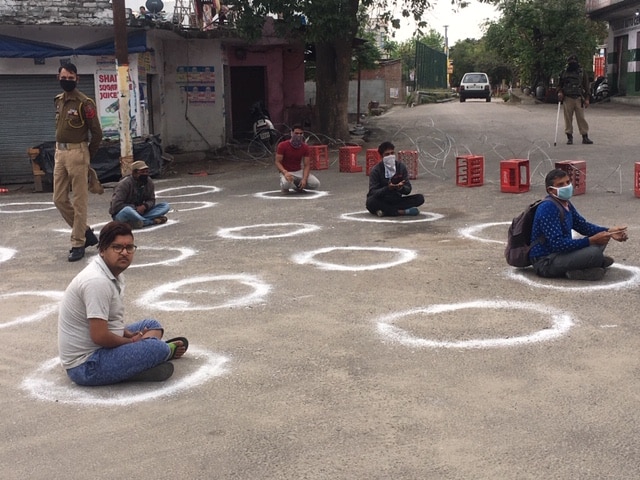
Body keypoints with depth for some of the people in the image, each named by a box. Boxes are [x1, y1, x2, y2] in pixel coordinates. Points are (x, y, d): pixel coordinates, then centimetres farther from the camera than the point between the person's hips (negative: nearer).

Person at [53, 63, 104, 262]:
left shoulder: (84, 103, -10)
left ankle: (78, 244, 6)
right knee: (59, 199, 9)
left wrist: (87, 156, 2)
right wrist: (60, 150, 14)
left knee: (79, 201, -2)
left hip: (77, 152, -8)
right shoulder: (58, 101, 12)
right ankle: (85, 232, 25)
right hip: (59, 152, 8)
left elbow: (97, 133, -7)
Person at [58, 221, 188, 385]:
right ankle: (167, 351, 9)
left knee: (152, 325, 20)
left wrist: (129, 334, 2)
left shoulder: (114, 274, 7)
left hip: (97, 348, 11)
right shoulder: (97, 281, -24)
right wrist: (131, 341, -9)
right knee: (158, 349, -21)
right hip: (86, 366, -11)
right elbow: (99, 336, -27)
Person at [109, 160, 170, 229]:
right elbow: (116, 205, -22)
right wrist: (135, 208, -22)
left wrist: (144, 206, -18)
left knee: (165, 206, -10)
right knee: (127, 210, -44)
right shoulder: (124, 184, -18)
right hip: (121, 214, -6)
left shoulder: (149, 182, -2)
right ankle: (153, 221, -25)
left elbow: (151, 200, 5)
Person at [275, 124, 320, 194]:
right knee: (286, 184, -40)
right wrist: (285, 172, -32)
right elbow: (278, 162, -12)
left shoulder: (305, 147, -3)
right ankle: (284, 186, 1)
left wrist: (304, 179, -22)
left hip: (299, 172, 4)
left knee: (316, 184, -17)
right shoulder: (283, 145, -12)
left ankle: (298, 185, 13)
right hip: (286, 172, -4)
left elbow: (307, 165, -4)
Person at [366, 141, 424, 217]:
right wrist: (387, 188, -34)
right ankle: (401, 211, -25)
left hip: (396, 200, 4)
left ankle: (385, 211, -22)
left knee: (420, 198, -16)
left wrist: (401, 188, -27)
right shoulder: (376, 170, -10)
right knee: (371, 202, -36)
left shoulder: (401, 167, -1)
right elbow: (372, 192, -18)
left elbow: (408, 190, -3)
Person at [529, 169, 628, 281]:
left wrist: (608, 232, 1)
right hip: (545, 262, -11)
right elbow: (558, 244, -29)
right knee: (593, 252, -29)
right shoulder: (548, 208, -22)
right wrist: (591, 240, -27)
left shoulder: (566, 204, 8)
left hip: (561, 252, 11)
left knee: (601, 238, 16)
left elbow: (583, 226, 18)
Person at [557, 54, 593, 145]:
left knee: (581, 118, -3)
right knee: (568, 118, 1)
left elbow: (586, 86, 7)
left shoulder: (582, 73, 7)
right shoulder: (564, 73, 10)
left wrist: (586, 99, 0)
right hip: (567, 99, 1)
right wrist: (560, 92, -5)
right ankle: (569, 137, 7)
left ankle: (585, 136, 0)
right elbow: (560, 84, 16)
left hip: (579, 99, -1)